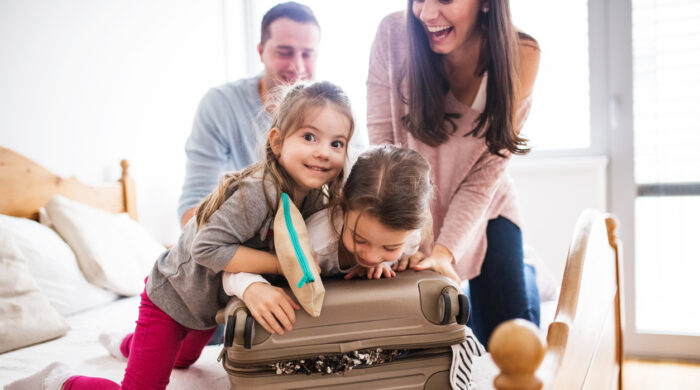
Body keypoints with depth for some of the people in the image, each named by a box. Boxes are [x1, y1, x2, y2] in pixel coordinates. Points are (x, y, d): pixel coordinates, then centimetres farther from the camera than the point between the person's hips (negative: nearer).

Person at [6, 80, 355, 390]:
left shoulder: (317, 198, -13)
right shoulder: (257, 191, -37)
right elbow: (208, 247, -38)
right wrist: (281, 262, -37)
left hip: (213, 300, 8)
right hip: (173, 296, -8)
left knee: (183, 360, 36)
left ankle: (128, 345, 64)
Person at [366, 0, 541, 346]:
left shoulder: (519, 56, -20)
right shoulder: (393, 35, -22)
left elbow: (484, 175, -18)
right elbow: (381, 143, -21)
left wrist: (445, 250, -29)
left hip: (482, 210, 0)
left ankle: (526, 275, 35)